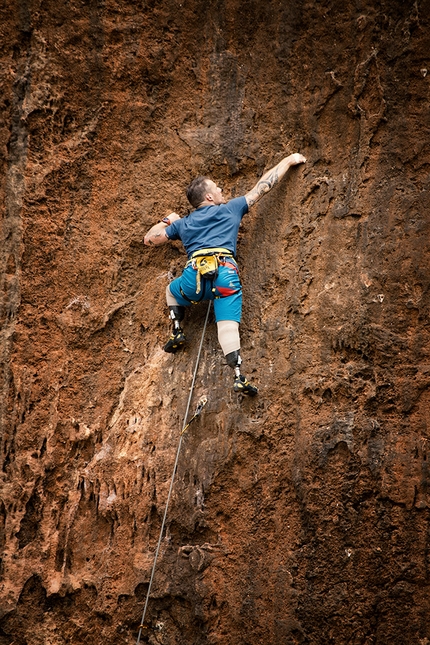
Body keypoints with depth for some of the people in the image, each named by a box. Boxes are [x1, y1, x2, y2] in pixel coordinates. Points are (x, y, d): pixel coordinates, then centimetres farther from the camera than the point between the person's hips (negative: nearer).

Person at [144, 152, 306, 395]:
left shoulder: (183, 223, 26)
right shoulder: (231, 209, 21)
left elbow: (150, 239, 32)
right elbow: (263, 187, 25)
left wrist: (168, 220, 50)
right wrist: (288, 161, 35)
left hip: (194, 277, 2)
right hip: (226, 273, -2)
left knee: (172, 291, 34)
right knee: (228, 325, -12)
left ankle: (177, 331, 16)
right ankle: (239, 377, -29)